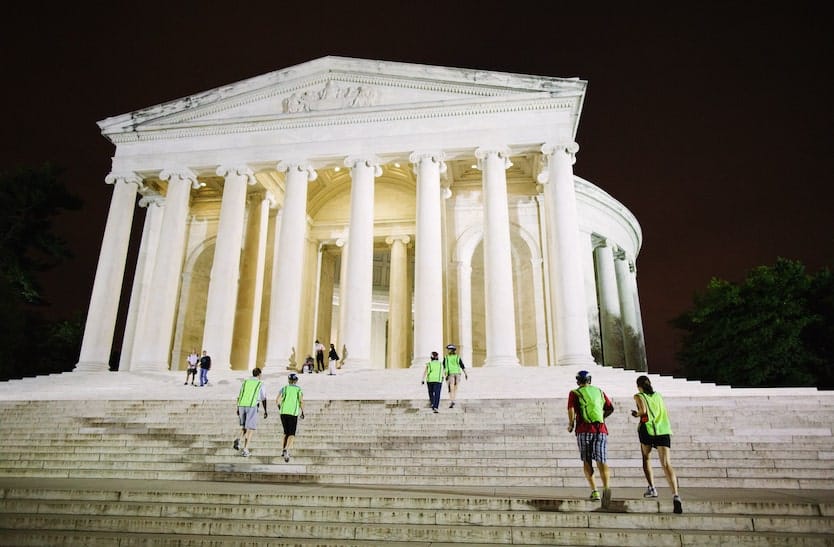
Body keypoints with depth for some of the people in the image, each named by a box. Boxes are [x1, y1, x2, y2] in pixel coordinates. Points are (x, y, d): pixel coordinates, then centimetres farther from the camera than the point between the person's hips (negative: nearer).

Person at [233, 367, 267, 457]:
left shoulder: (245, 382, 15)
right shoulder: (260, 384, 4)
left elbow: (239, 397, 14)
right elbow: (263, 399, 6)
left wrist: (238, 409, 20)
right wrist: (265, 411, 13)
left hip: (242, 406, 4)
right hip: (252, 407, -4)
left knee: (244, 427, 21)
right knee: (250, 429, 2)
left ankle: (238, 440, -6)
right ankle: (245, 449, -4)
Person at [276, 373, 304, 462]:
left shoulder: (284, 388, 10)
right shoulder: (299, 389, 6)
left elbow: (277, 399, -3)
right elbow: (301, 401, -7)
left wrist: (279, 407, 15)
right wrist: (302, 412, 5)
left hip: (283, 413, 3)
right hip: (293, 414, -3)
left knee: (286, 432, 22)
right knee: (292, 435, -2)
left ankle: (283, 451, 20)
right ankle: (286, 450, -25)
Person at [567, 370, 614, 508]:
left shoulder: (574, 393, 5)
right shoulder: (599, 391, 17)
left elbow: (571, 410, -8)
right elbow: (610, 408, 19)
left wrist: (571, 424, 6)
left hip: (584, 430, -2)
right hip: (601, 429, 2)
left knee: (587, 461, 10)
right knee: (602, 461, -2)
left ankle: (594, 491, 1)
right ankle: (606, 487, -25)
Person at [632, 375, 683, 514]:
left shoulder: (639, 396, 6)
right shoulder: (658, 396, 21)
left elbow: (643, 410, -9)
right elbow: (665, 413, 22)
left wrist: (636, 414, 10)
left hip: (647, 429, -3)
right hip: (664, 430, 3)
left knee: (646, 459, 21)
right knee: (666, 464, -7)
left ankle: (652, 488, 9)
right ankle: (675, 495, -24)